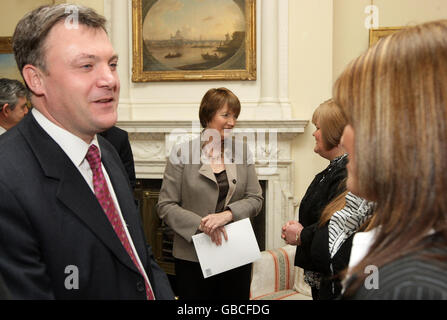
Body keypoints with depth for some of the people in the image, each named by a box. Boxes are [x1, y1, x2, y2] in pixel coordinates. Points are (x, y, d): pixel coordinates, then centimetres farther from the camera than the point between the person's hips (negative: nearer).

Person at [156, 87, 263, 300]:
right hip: (193, 259, -3)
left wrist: (228, 214, -14)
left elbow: (255, 199, 4)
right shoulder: (183, 154, -5)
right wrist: (201, 224, -19)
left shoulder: (242, 152, 6)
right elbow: (165, 206, -6)